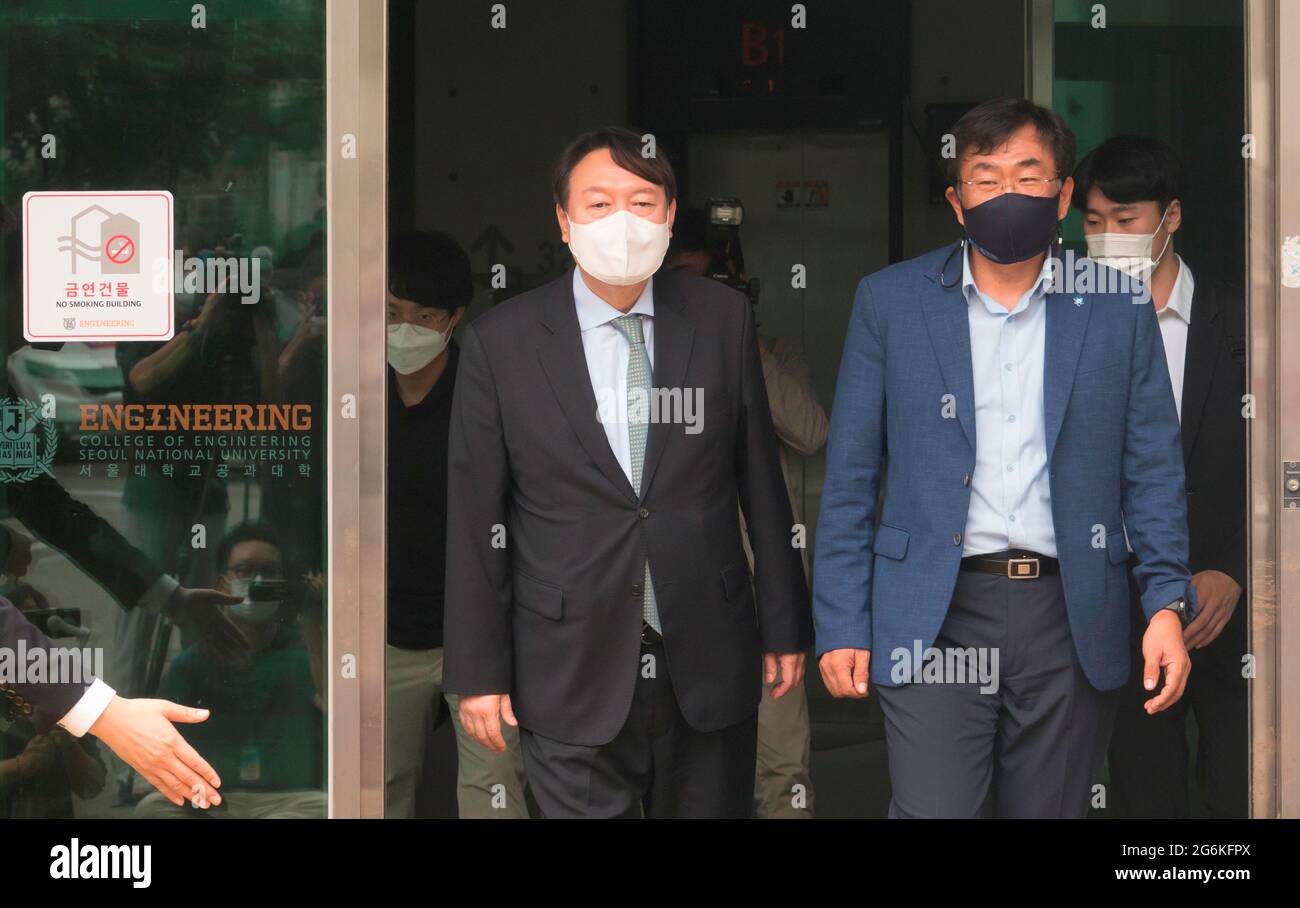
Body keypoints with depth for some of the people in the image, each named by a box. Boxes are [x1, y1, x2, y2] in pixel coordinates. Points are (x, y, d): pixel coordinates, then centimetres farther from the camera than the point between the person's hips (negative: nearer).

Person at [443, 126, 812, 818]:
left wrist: (785, 626, 8)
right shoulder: (499, 343, -4)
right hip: (571, 680, -2)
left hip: (709, 667, 2)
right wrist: (478, 674, -2)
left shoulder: (722, 319, 2)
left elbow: (760, 480, 6)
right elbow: (475, 520, -1)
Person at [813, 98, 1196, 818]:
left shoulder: (1118, 312, 7)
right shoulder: (890, 301, 5)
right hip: (935, 616, -1)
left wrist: (1168, 603, -5)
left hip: (1070, 619, 2)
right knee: (932, 811, -12)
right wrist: (840, 625, -1)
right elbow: (850, 476, 5)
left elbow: (1153, 470, 8)